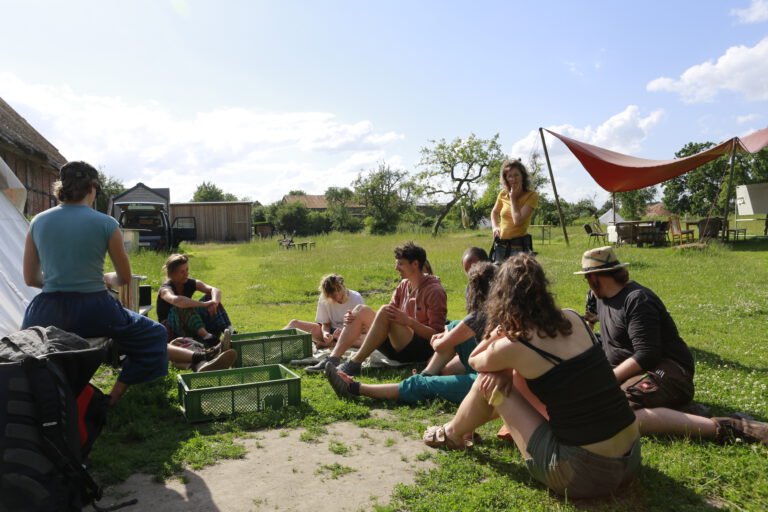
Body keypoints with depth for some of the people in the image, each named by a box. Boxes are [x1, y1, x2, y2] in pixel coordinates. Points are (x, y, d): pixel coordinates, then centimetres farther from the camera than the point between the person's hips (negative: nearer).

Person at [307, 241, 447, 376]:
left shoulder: (434, 291, -10)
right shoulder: (403, 286, 13)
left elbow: (437, 335, -16)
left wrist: (409, 321, -29)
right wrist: (356, 320, -3)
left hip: (422, 350, -8)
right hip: (398, 348, 8)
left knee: (385, 311, -29)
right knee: (362, 310, -4)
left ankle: (354, 364, -31)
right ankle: (332, 359, -17)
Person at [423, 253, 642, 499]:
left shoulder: (513, 347, -16)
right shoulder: (573, 319, 2)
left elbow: (474, 361, 9)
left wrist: (498, 330, -1)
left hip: (583, 474, -6)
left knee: (489, 381, 7)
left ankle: (453, 434, 36)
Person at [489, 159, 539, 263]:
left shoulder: (531, 196, -10)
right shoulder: (503, 194, 4)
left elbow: (517, 221, -22)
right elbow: (494, 212, 24)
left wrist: (513, 198, -12)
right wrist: (495, 227, 5)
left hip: (519, 247, -5)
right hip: (500, 246, 5)